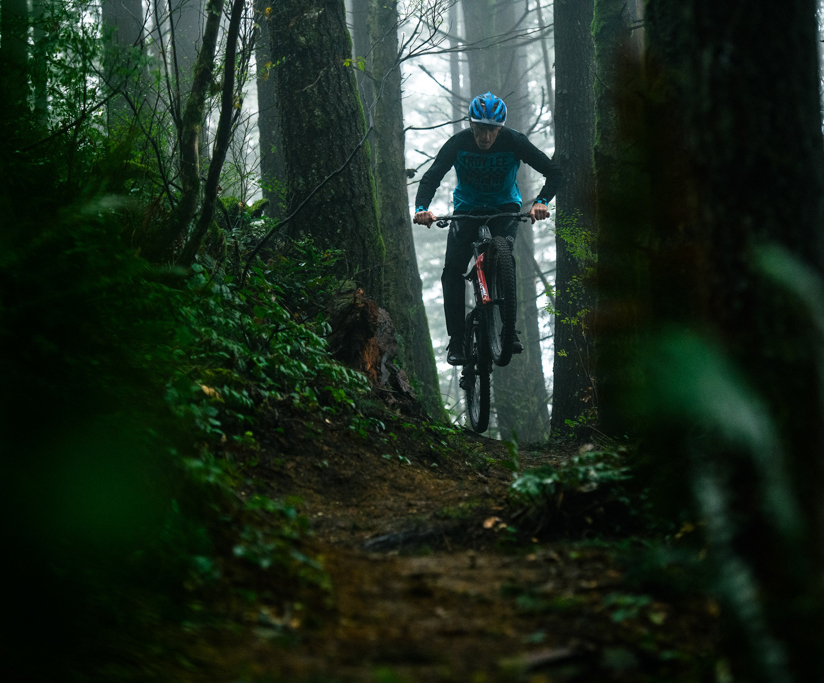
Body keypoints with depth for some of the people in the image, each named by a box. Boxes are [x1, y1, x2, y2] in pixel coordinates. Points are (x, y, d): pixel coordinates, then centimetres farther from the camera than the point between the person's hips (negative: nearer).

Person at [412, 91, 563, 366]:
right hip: (467, 207, 1)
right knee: (453, 269, -15)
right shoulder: (458, 143, -19)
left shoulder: (514, 142, -21)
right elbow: (432, 176, -23)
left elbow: (554, 172, -20)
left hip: (504, 207, -1)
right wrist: (421, 208, -43)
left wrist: (541, 203, -38)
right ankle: (456, 339, -10)